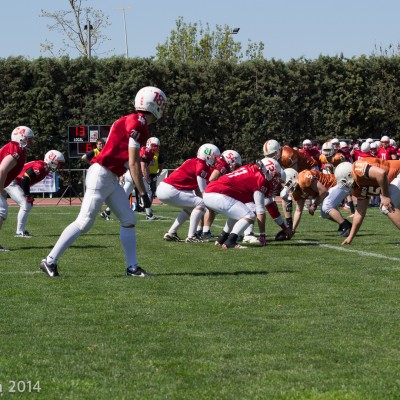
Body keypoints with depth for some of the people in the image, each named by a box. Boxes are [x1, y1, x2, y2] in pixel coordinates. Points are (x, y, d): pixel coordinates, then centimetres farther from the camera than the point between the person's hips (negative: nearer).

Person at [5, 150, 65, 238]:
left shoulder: (45, 169, 8)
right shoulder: (39, 167, -24)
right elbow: (25, 179, -28)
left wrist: (28, 195, 9)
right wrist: (28, 195, -19)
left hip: (17, 183, 10)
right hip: (11, 182, -10)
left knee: (28, 206, 12)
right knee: (25, 205, -14)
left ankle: (21, 230, 15)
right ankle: (20, 232, -11)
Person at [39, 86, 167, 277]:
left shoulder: (136, 123, 13)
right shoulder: (137, 124, -16)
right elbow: (133, 164, -15)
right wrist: (143, 194, -11)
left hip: (111, 180, 10)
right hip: (101, 175, -10)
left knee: (129, 220, 8)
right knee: (84, 223, -8)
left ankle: (132, 267, 11)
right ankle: (50, 261, -3)